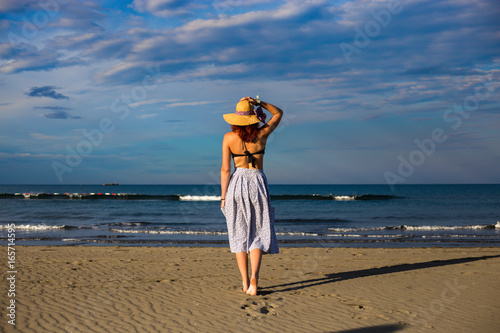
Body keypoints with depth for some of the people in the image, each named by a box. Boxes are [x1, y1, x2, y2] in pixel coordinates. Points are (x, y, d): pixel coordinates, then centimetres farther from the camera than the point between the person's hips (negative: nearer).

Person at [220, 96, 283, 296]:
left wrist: (223, 197, 1)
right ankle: (254, 279, -12)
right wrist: (259, 103, 2)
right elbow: (278, 113, 15)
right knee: (258, 234, 5)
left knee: (240, 234, 9)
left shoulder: (229, 138, -4)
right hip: (257, 183, 0)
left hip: (237, 184, 0)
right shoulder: (262, 134, -2)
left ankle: (245, 282, 9)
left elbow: (225, 170, -5)